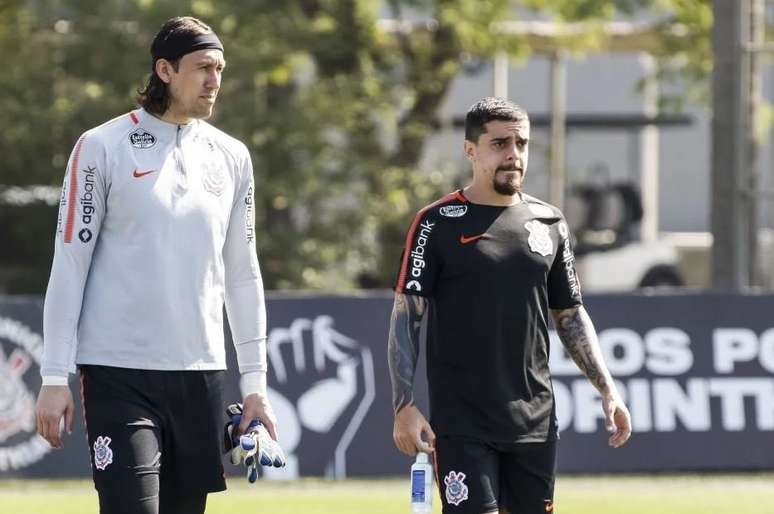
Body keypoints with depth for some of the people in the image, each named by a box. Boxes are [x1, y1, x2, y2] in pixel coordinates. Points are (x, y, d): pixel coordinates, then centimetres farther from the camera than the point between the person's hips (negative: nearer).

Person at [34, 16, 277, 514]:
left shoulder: (231, 156, 11)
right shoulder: (102, 148, -3)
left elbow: (242, 275, 16)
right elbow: (69, 266, -4)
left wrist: (255, 381, 12)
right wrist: (54, 377, -8)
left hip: (200, 378, 5)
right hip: (120, 374, -5)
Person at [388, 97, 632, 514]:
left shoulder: (549, 223, 11)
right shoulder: (438, 224, -3)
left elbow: (570, 316, 17)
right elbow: (406, 317, -4)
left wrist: (606, 389, 7)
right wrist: (404, 406, -13)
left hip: (535, 420, 5)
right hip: (461, 424, -5)